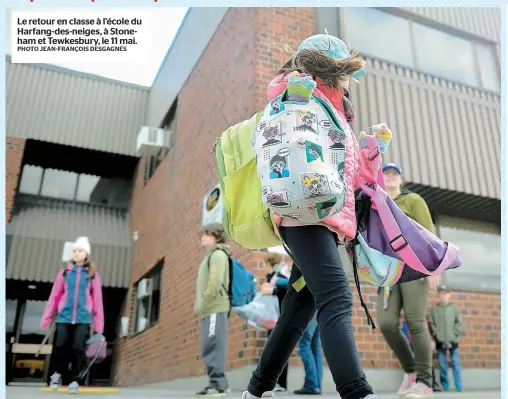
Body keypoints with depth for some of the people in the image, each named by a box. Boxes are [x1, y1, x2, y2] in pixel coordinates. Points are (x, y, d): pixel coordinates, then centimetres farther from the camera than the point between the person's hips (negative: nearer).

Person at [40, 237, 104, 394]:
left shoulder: (92, 274, 7)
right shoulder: (65, 272, 10)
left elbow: (97, 299, 3)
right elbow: (55, 296, 8)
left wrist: (99, 326, -2)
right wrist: (47, 318, 0)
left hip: (83, 318, -1)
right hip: (64, 317, 1)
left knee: (77, 349, -4)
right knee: (60, 346, -2)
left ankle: (75, 380, 11)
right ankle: (57, 373, 26)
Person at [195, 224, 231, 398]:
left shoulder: (218, 254, -4)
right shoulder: (210, 256, 24)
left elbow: (215, 282, -17)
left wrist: (203, 304, -15)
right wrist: (201, 305, 12)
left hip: (215, 308, -10)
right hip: (211, 309, 10)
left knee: (213, 347, -12)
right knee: (210, 349, 10)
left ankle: (217, 385, -11)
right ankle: (220, 383, 15)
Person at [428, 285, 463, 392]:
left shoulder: (454, 308, 8)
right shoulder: (434, 309, 6)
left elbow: (459, 323, 3)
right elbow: (431, 323, 3)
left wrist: (454, 334, -7)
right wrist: (436, 335, -7)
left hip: (453, 341, 0)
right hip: (440, 341, 0)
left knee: (456, 363, -1)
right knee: (442, 364, 2)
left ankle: (459, 386, 4)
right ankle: (445, 386, 9)